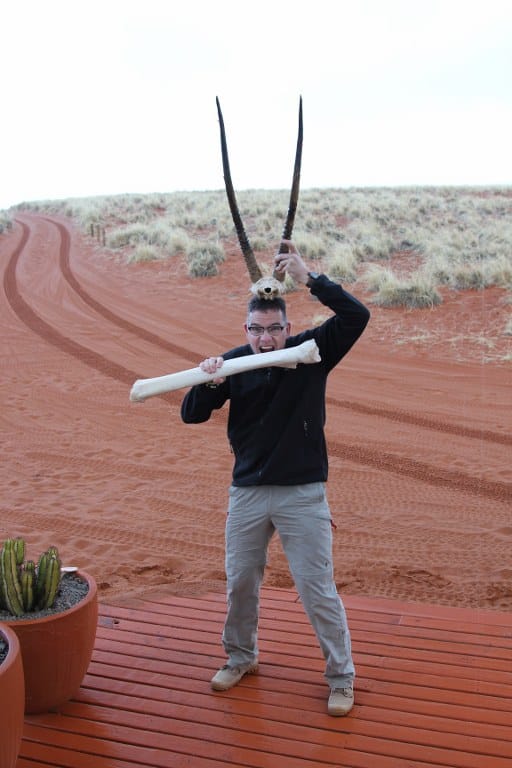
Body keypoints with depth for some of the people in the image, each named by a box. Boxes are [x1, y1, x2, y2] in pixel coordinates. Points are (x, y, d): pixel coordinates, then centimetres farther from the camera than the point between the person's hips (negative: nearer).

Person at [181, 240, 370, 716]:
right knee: (240, 582, 16)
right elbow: (191, 415, -3)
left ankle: (341, 678, 21)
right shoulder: (233, 363, -3)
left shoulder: (311, 352, -9)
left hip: (303, 494, -3)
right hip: (247, 493, 3)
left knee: (317, 589, 2)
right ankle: (240, 658, 40)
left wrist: (309, 278, -30)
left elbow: (357, 316, -22)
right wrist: (208, 382, -24)